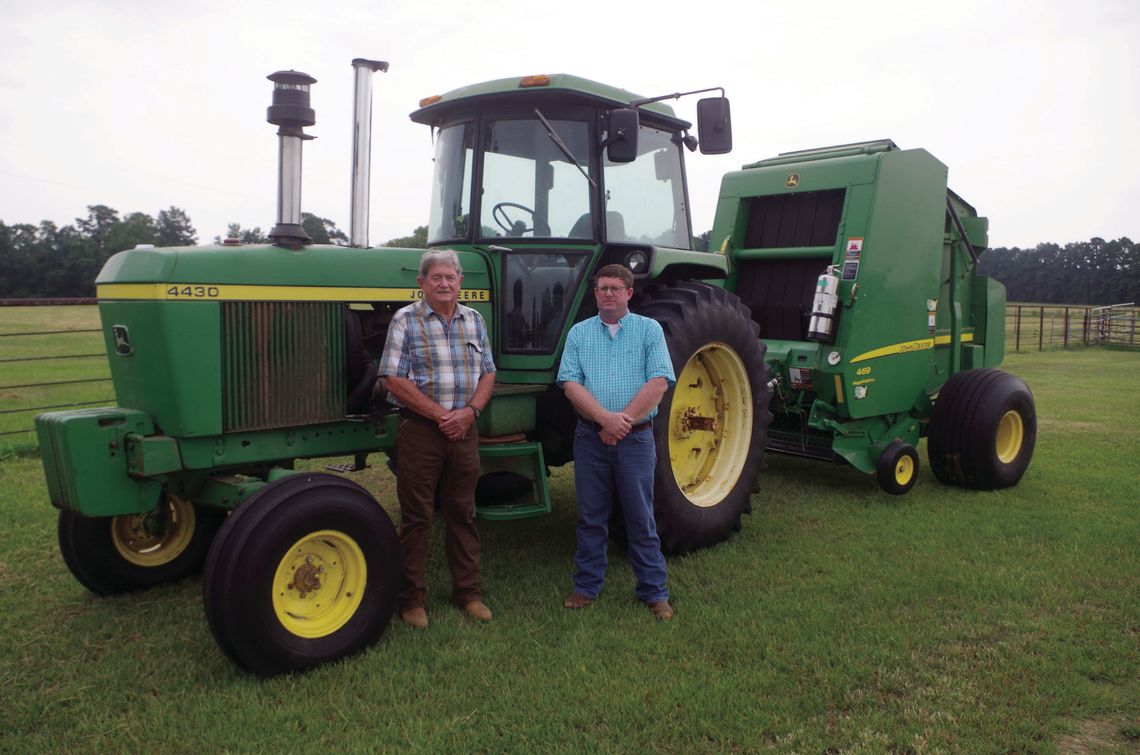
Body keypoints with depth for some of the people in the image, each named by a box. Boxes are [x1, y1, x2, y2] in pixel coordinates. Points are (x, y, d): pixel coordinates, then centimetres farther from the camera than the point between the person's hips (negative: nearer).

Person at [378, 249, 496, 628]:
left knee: (462, 513, 12)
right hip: (420, 428, -4)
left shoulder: (474, 320, 10)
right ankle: (412, 597, 15)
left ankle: (467, 591, 24)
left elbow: (487, 373, 10)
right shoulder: (405, 320, -5)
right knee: (416, 516, 3)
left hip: (464, 428, 4)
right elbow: (395, 380, -12)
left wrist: (470, 410, -8)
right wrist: (440, 415, -15)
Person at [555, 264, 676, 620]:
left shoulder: (649, 330, 2)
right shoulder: (579, 333, 6)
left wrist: (623, 420, -16)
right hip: (590, 437, 2)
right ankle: (587, 586, 24)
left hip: (636, 438, -1)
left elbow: (658, 382, -8)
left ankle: (654, 592, 17)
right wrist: (605, 417, -18)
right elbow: (570, 384, -4)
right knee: (591, 517, 11)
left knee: (641, 519, 5)